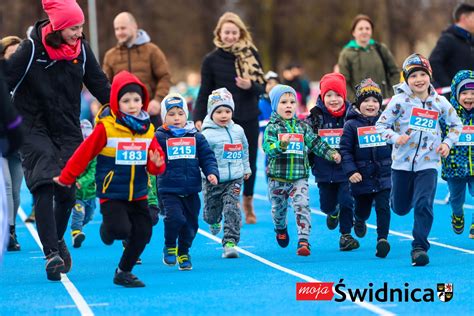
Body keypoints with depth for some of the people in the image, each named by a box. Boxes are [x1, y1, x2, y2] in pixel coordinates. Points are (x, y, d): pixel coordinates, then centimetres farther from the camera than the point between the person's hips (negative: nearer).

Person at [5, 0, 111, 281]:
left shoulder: (81, 49, 0)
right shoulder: (32, 49, -13)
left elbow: (100, 85, 8)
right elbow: (8, 81, -11)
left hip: (68, 129, 4)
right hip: (35, 128, -4)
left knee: (67, 192, 4)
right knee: (44, 187, -16)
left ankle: (57, 238, 32)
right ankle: (52, 253, -20)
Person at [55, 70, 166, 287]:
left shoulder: (147, 129, 3)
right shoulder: (106, 127, -12)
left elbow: (156, 162, 7)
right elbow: (84, 153, -7)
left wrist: (157, 163, -17)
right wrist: (66, 178, -2)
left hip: (138, 194, 5)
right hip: (112, 193, -5)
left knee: (143, 233, 0)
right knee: (122, 230, -19)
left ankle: (123, 272, 18)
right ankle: (107, 228, 19)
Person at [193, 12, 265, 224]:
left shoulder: (251, 55, 1)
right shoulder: (212, 60, -2)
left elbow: (261, 87, 5)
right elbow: (204, 93, 0)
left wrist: (250, 86, -17)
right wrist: (198, 118, -10)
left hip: (249, 119, 2)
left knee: (249, 162, 11)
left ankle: (248, 205, 30)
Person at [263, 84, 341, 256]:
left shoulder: (302, 126, 8)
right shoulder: (272, 127, -4)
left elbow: (316, 142, 11)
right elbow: (268, 148, -17)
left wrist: (331, 153, -2)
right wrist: (281, 144, -36)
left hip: (300, 177, 1)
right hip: (277, 177, -1)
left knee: (302, 206, -15)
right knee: (279, 208, 14)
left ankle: (303, 241, -18)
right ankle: (281, 229, 46)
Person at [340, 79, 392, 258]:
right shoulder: (351, 125, -4)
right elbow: (345, 150, -6)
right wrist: (351, 171, -16)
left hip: (383, 177, 1)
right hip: (361, 178, -1)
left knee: (383, 207, -13)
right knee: (362, 210, 14)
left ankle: (382, 239, -12)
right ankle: (359, 221, 48)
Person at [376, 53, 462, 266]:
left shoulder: (440, 102, 0)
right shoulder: (400, 101, -6)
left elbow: (456, 124, 15)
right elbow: (380, 125, -2)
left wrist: (448, 143, 0)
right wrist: (395, 137, -20)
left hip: (428, 164, 0)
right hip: (402, 163, 0)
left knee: (424, 205, -15)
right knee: (400, 209, 11)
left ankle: (419, 247, -8)